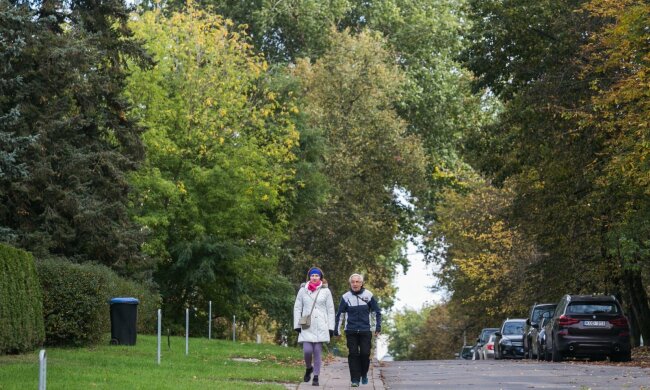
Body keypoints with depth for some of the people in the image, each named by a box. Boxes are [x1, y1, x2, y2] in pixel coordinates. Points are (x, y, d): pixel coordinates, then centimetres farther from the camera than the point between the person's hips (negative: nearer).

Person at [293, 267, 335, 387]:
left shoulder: (325, 291, 5)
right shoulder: (303, 290, 6)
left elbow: (330, 310, 6)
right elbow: (297, 308, 8)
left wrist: (331, 327, 1)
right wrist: (297, 325, 1)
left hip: (321, 327, 0)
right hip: (307, 327, 0)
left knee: (317, 352, -2)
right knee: (307, 350, -11)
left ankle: (316, 377, 8)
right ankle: (308, 368, 19)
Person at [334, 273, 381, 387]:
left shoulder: (368, 295, 2)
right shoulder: (346, 297, 2)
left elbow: (377, 312, 10)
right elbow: (340, 314, 6)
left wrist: (378, 327, 4)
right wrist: (336, 330, 5)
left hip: (365, 331, 0)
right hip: (351, 331, 0)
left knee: (365, 353, -3)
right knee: (353, 354, -4)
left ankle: (364, 374, 21)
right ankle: (355, 379, 1)